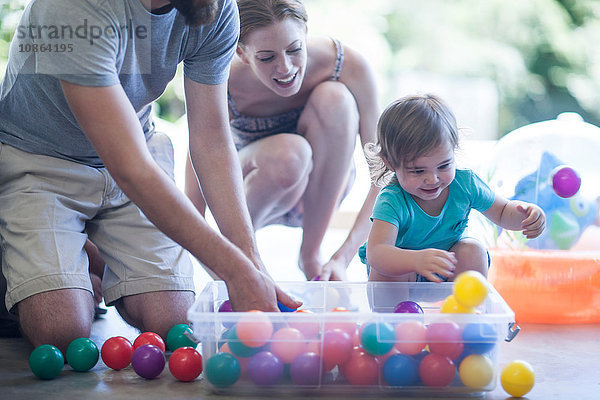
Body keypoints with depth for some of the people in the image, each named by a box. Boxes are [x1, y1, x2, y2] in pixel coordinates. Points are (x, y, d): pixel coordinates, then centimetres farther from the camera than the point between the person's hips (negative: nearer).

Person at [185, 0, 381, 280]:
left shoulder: (348, 66, -27)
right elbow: (191, 212, -31)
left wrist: (342, 259, -38)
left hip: (320, 191, 3)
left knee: (334, 99, -29)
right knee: (289, 154, -38)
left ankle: (310, 255, -18)